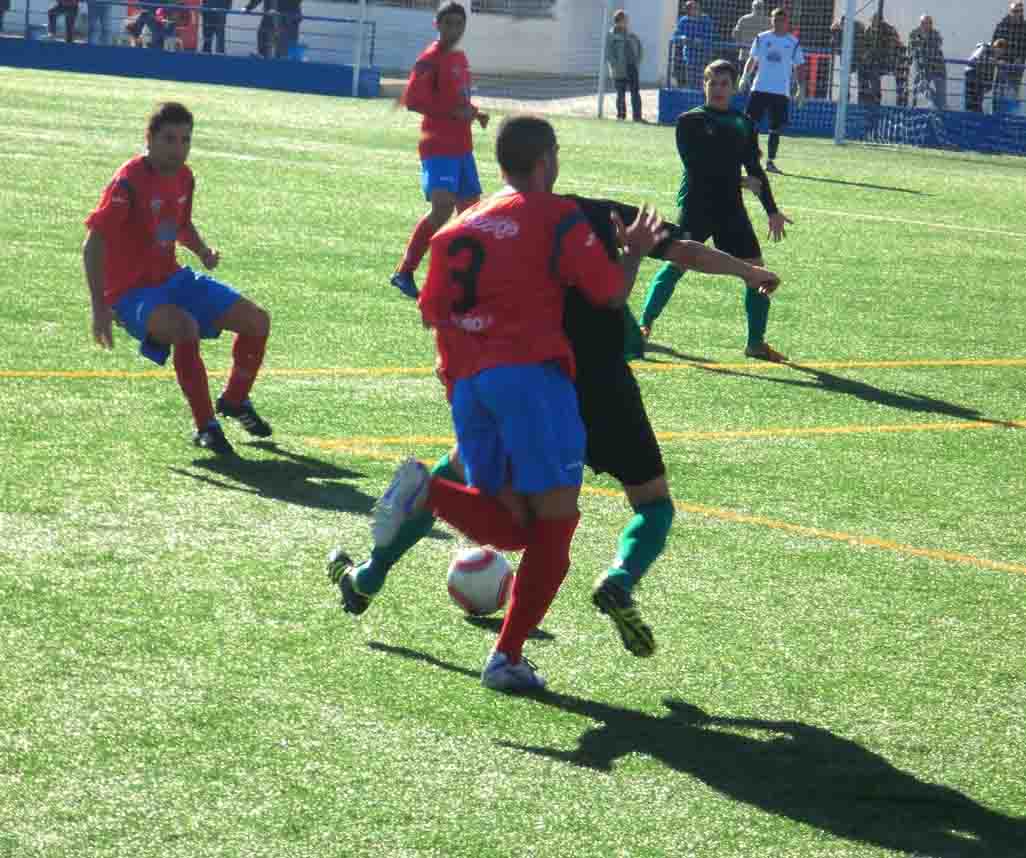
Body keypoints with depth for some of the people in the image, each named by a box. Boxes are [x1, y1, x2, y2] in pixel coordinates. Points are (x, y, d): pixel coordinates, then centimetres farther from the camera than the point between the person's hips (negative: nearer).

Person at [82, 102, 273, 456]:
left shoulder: (184, 178, 4)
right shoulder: (129, 181, -20)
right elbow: (93, 245, -23)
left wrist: (202, 250, 1)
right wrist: (100, 310, -29)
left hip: (172, 280, 8)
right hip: (132, 292, -8)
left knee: (257, 320, 2)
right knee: (185, 328, -38)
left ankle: (234, 400, 29)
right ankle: (205, 426, -22)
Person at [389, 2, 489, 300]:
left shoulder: (460, 58, 16)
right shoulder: (430, 60, -11)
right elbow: (412, 100, -19)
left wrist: (474, 113, 8)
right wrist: (454, 113, -22)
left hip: (461, 146, 9)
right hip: (439, 146, -9)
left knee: (471, 208, 12)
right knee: (442, 207, -21)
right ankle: (404, 273, -15)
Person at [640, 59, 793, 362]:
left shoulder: (743, 124, 14)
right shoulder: (690, 121, 0)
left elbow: (755, 170, 19)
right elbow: (695, 165, -10)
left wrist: (772, 211, 13)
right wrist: (741, 181, -11)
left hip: (731, 210, 5)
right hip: (696, 205, -4)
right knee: (677, 263, -14)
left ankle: (756, 342, 8)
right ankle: (645, 323, 0)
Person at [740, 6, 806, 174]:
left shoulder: (793, 42, 4)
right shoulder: (761, 38, 6)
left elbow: (799, 68, 6)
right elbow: (752, 60, 12)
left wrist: (801, 90, -2)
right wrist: (745, 77, -3)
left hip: (781, 91, 0)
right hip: (759, 89, 0)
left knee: (775, 128, 2)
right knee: (751, 123, -6)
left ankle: (771, 161, 10)